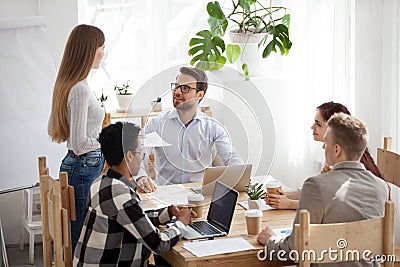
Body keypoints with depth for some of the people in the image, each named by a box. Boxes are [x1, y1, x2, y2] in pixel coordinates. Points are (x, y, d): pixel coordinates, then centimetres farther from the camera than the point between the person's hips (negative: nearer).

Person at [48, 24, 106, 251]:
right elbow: (79, 144, -22)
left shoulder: (66, 83, 10)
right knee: (82, 239, -3)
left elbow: (53, 131, 20)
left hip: (74, 165, 10)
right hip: (84, 169, -10)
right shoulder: (80, 89, -20)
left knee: (76, 238, 14)